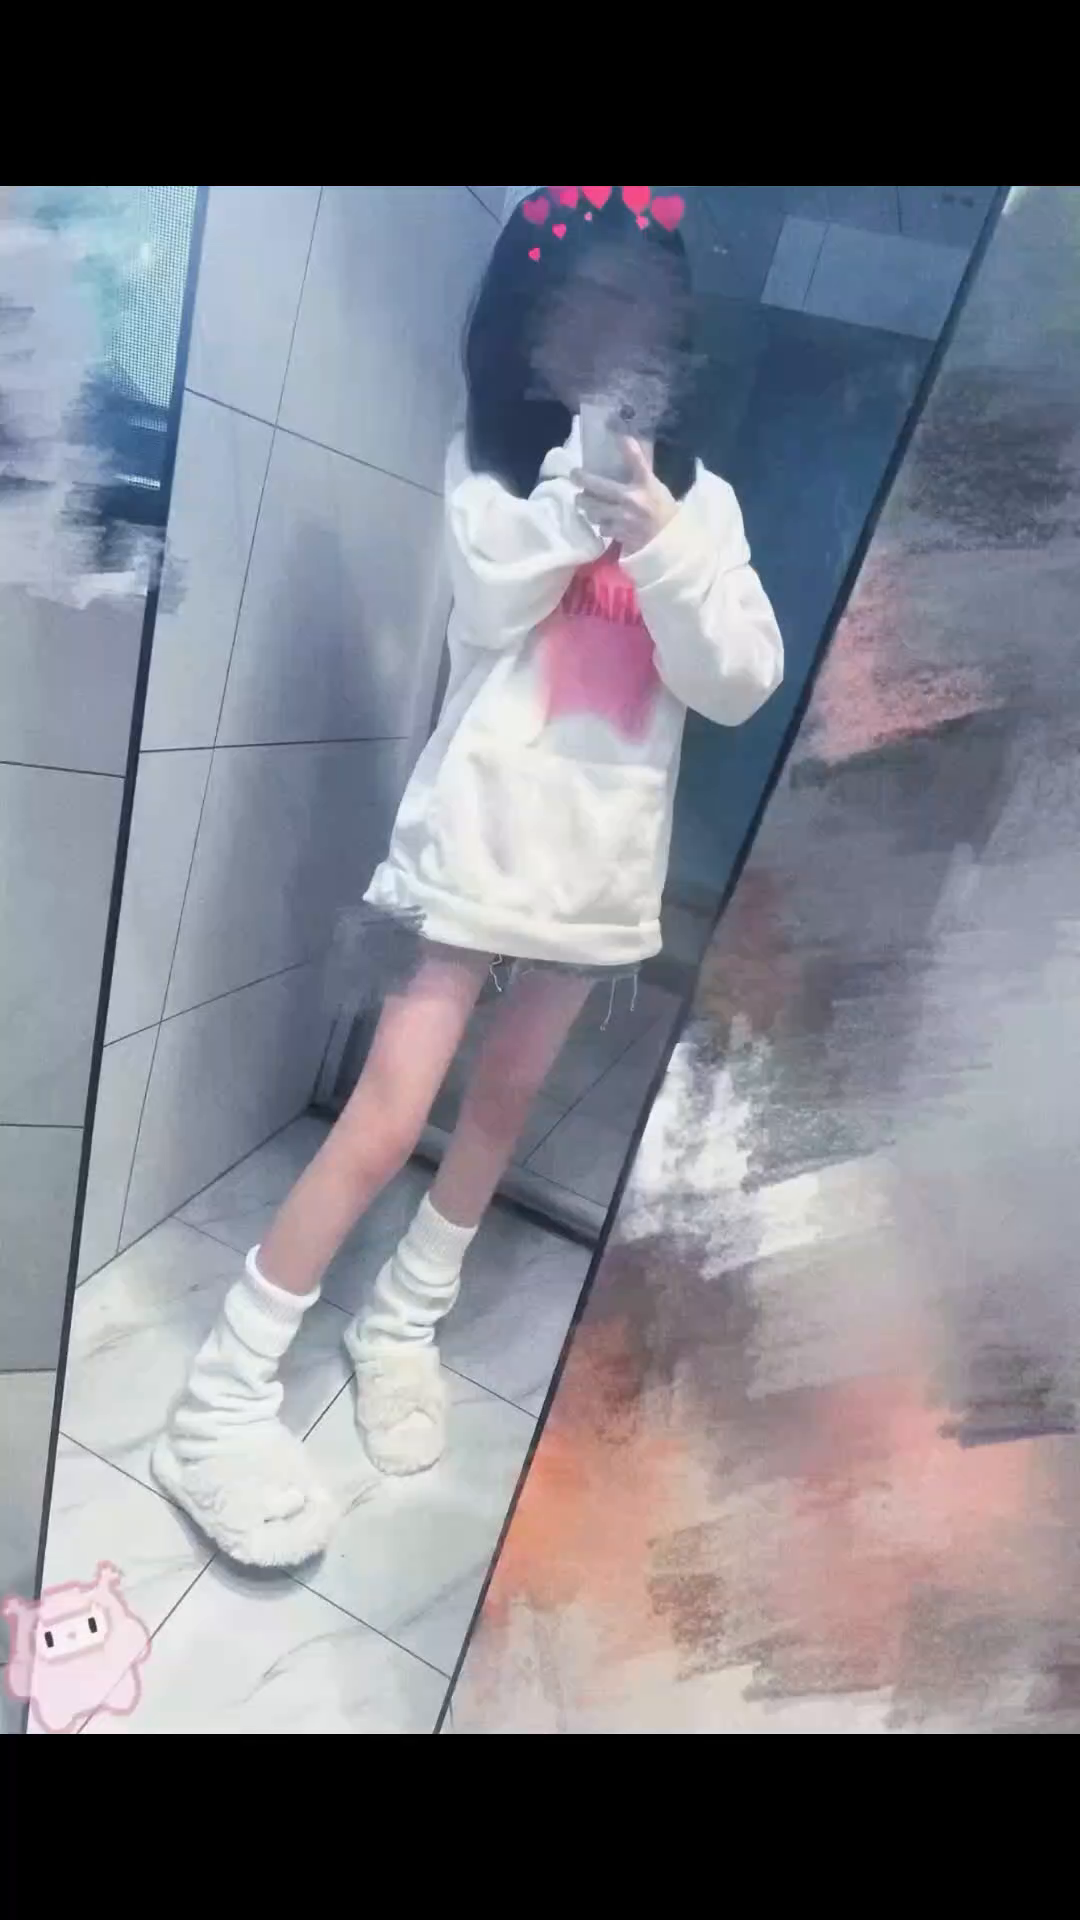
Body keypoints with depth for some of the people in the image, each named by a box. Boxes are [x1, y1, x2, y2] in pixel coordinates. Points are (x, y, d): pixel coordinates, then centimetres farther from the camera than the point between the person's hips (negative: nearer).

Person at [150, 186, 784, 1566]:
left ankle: (402, 1322, 36)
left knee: (503, 1104, 14)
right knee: (384, 1122, -8)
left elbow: (741, 683, -4)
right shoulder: (486, 463, 3)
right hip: (482, 835, -4)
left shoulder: (700, 502, 8)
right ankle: (218, 1408, 9)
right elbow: (493, 606, -14)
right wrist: (585, 467, -17)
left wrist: (661, 540, -17)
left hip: (605, 858, 4)